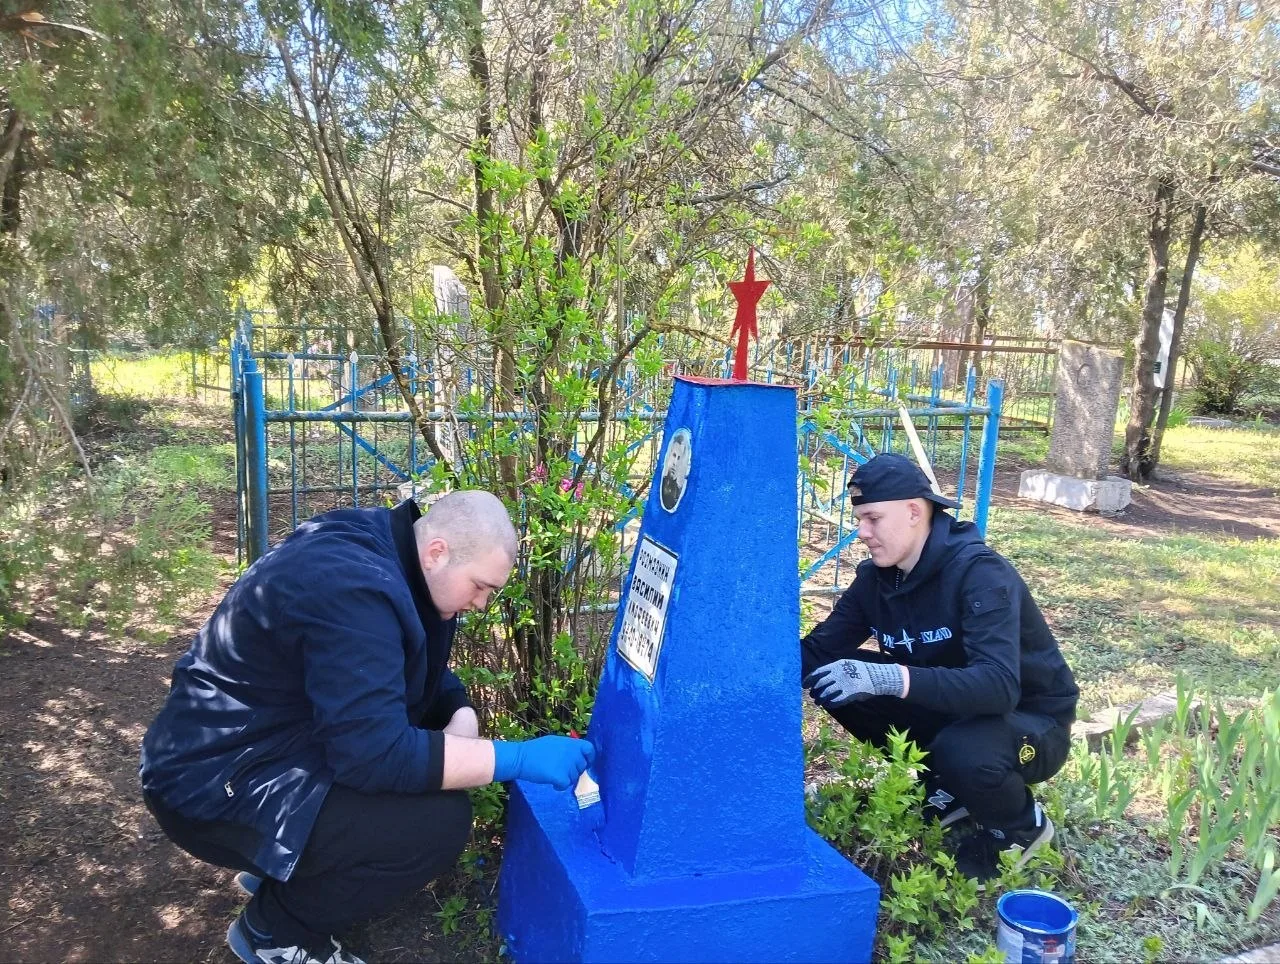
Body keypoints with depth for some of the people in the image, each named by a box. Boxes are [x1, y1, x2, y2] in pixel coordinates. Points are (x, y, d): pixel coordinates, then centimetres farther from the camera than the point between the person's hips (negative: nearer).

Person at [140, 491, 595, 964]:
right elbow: (376, 755, -34)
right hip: (216, 785, -10)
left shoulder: (383, 551, 0)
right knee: (438, 821, -20)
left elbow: (428, 672, 12)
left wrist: (462, 718, -9)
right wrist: (519, 758, -29)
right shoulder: (355, 589, -30)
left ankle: (279, 865, 16)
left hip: (272, 739, 10)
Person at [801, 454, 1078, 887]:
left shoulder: (979, 572, -28)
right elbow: (818, 651, -9)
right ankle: (944, 788, 8)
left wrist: (892, 679, -50)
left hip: (1031, 721, -6)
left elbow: (998, 685, -40)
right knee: (834, 681, -12)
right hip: (952, 709, 6)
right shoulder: (875, 577, -7)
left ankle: (1019, 827, -2)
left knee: (962, 750, -39)